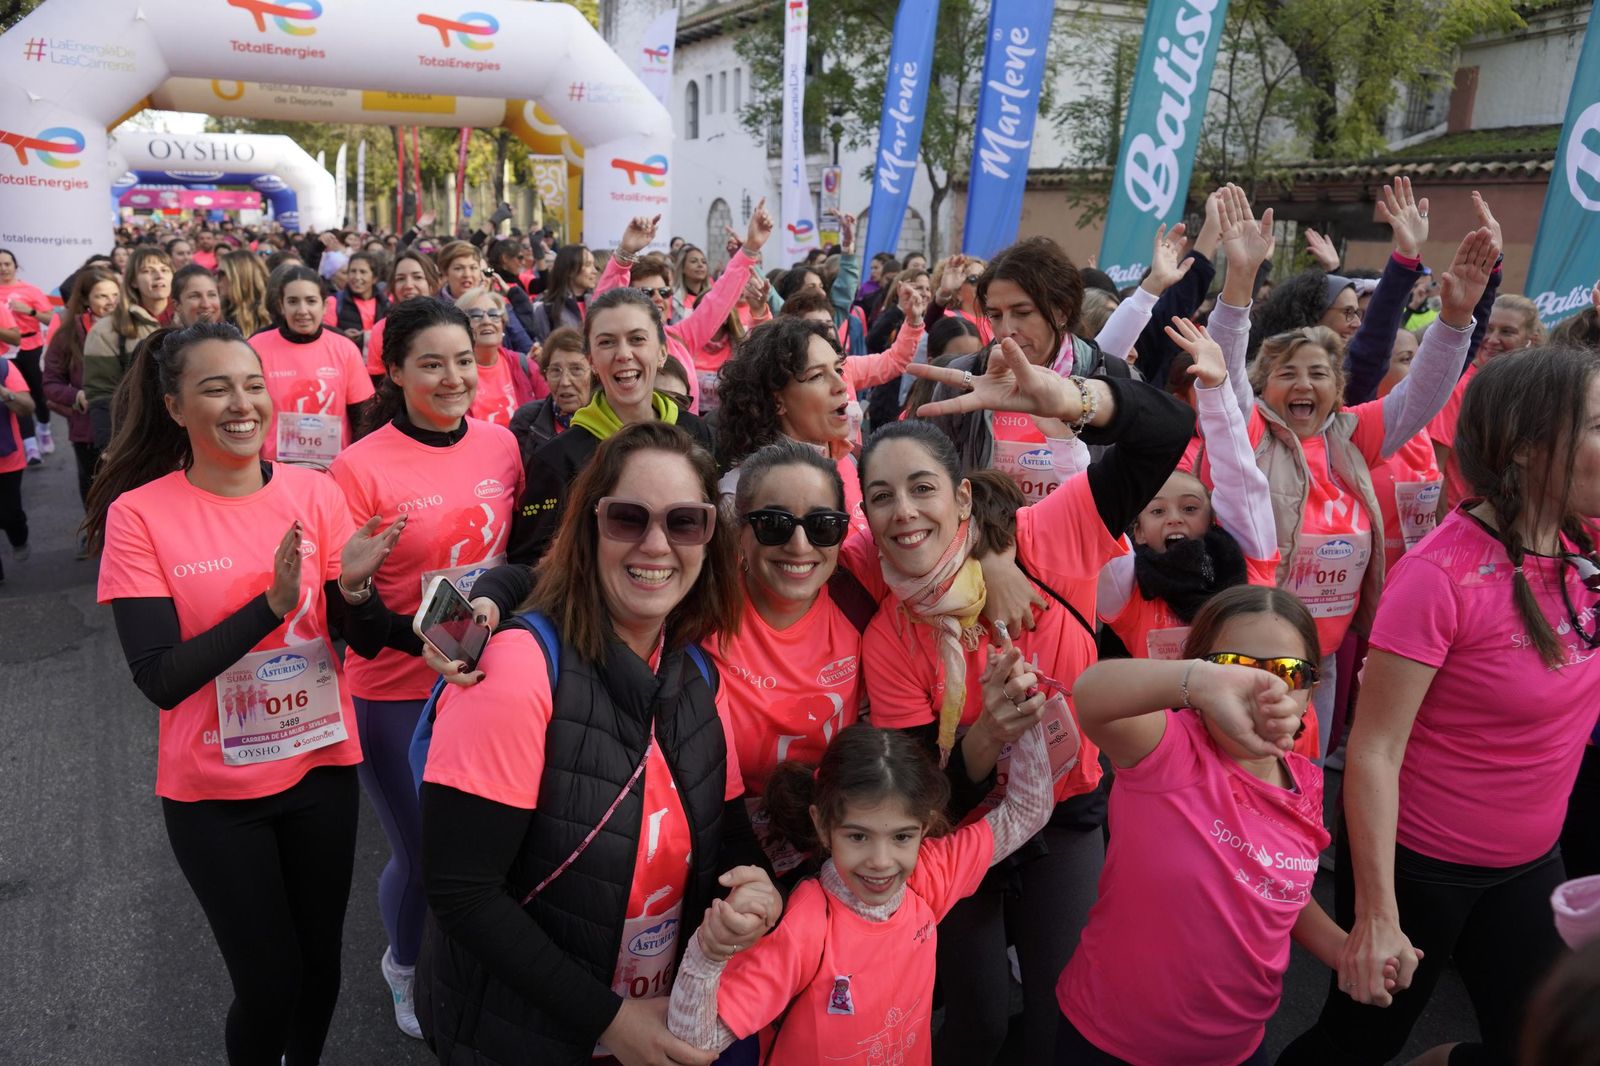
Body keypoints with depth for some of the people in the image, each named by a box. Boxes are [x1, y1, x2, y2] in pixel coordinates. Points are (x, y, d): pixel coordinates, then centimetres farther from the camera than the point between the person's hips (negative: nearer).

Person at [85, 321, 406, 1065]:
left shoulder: (314, 492, -7)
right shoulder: (138, 514, -13)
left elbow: (368, 643, -5)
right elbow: (160, 680, -18)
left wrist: (353, 586, -26)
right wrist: (270, 604, -29)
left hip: (322, 768, 3)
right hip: (215, 792, -2)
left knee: (321, 960, 18)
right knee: (269, 982, 9)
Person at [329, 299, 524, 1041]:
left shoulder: (501, 445, -3)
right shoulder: (361, 466, -15)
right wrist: (427, 637, -26)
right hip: (397, 693, -3)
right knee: (422, 855, 12)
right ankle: (405, 970, 45)